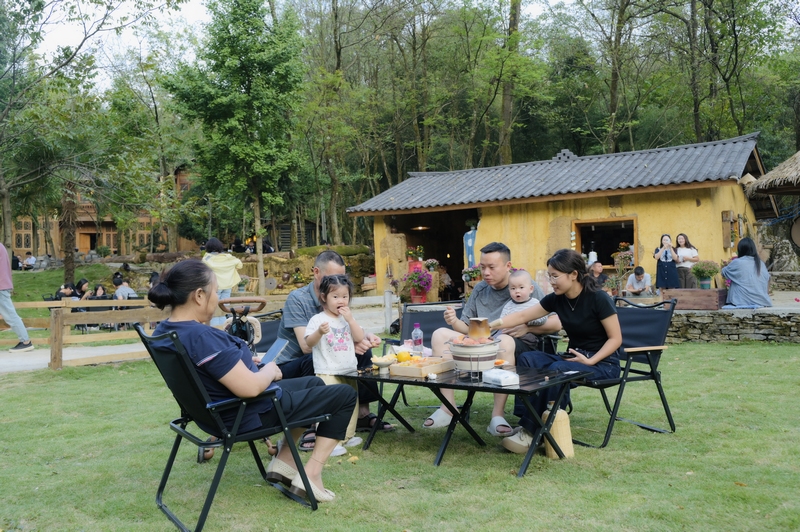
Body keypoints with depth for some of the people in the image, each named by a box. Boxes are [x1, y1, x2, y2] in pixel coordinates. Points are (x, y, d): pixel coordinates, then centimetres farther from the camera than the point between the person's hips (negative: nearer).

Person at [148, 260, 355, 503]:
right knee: (344, 394, 2)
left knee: (314, 383, 28)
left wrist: (242, 361, 7)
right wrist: (270, 371, -13)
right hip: (247, 414, -10)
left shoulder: (164, 332, -2)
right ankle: (311, 474, -1)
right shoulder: (201, 336, -32)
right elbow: (250, 387, -33)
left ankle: (283, 462, 23)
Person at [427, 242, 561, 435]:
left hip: (518, 348, -5)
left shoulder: (528, 288, 0)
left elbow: (556, 323, -3)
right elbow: (467, 328, 12)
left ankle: (498, 415, -32)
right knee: (440, 335, -13)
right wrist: (455, 322, -11)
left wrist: (527, 328, -18)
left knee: (504, 341, -39)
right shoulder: (480, 290, 13)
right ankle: (448, 408, -17)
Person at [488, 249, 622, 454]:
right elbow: (522, 316, 2)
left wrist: (590, 361, -24)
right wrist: (493, 325, -10)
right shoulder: (556, 299, 0)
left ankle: (532, 431, -24)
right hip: (574, 357, 7)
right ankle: (526, 423, -21)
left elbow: (616, 339, -13)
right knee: (527, 359, -16)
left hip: (602, 362, -6)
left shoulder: (598, 298, -17)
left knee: (558, 370, -34)